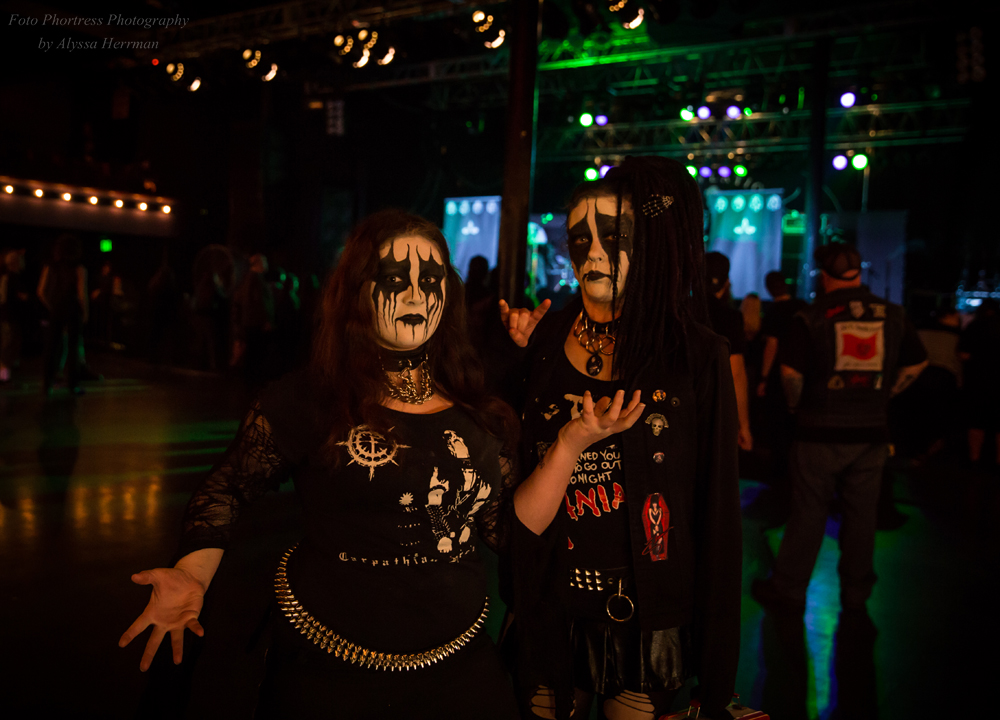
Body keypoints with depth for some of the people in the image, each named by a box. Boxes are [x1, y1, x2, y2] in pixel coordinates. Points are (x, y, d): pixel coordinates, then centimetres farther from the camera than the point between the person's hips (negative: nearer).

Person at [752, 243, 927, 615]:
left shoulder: (811, 317, -8)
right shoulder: (892, 315, 4)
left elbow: (790, 371, -13)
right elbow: (916, 363, 12)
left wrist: (798, 405, 4)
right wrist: (882, 396, 16)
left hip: (820, 431, -3)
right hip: (871, 431, 3)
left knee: (808, 513, 4)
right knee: (862, 513, 12)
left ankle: (788, 590, 14)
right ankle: (856, 592, 24)